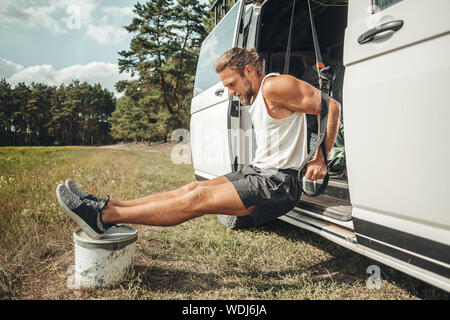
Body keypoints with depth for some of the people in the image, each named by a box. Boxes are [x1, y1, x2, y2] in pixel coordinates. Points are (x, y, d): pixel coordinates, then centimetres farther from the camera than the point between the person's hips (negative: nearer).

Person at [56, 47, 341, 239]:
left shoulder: (275, 86, -14)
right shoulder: (256, 97, 17)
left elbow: (331, 107, -16)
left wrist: (320, 160, -13)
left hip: (279, 182, -9)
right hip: (259, 171, 9)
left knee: (198, 199, -16)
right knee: (194, 188, -1)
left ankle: (104, 216, -15)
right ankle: (107, 207, -1)